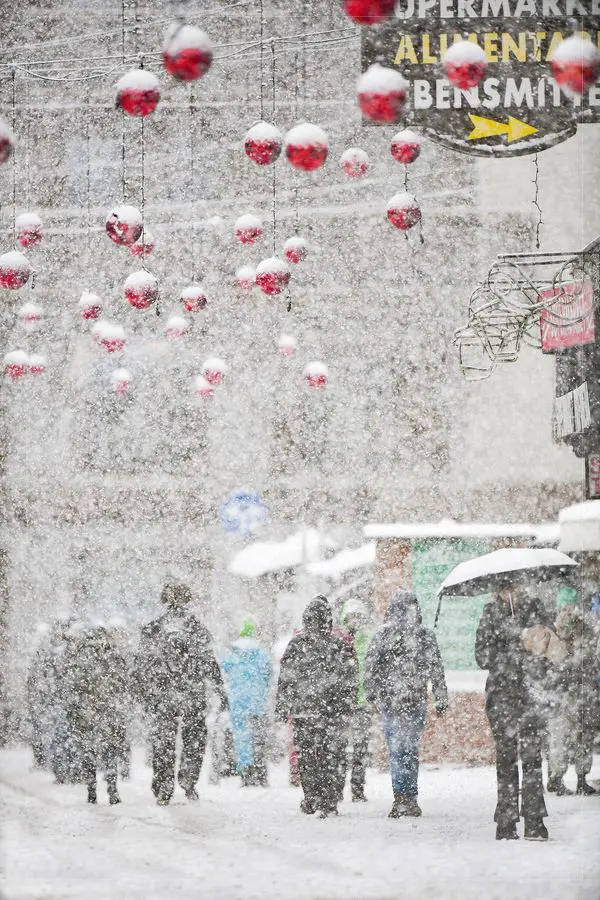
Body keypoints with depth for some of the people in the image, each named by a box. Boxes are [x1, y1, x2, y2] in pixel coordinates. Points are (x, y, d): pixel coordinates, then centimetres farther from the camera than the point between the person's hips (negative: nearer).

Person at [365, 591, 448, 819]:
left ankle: (402, 797, -8)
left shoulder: (382, 634, -3)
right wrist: (441, 700, 10)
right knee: (411, 749, 10)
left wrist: (372, 693, 9)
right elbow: (437, 671, 4)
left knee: (397, 750, 0)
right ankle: (410, 799, 10)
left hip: (389, 700, -1)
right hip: (417, 701, 1)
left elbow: (370, 667, -2)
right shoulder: (426, 635, 1)